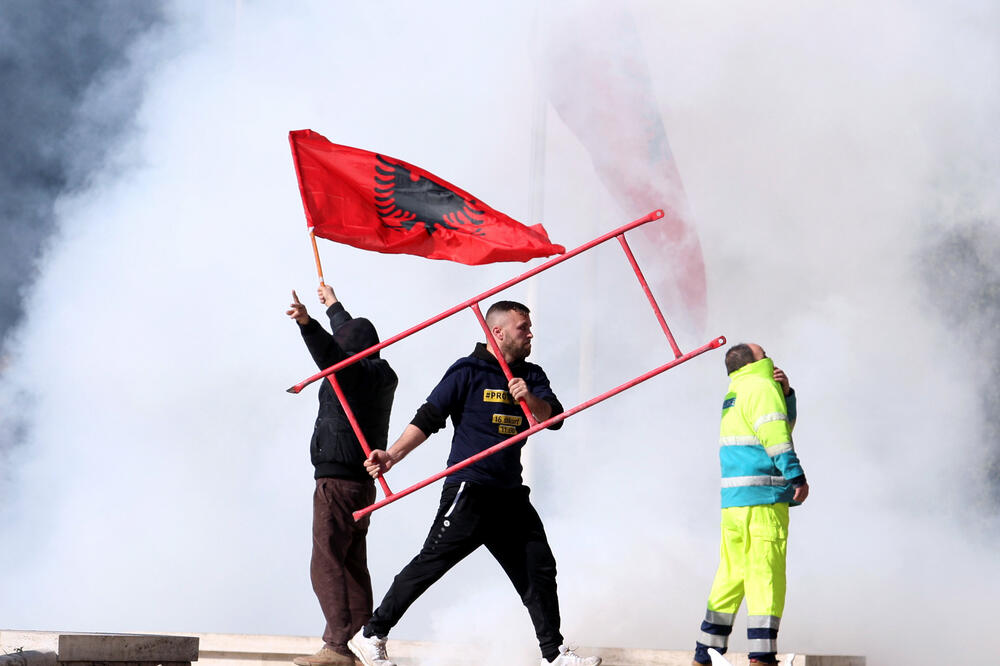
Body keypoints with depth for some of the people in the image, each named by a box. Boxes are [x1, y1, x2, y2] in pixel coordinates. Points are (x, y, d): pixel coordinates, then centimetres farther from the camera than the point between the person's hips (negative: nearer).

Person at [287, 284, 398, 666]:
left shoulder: (355, 373, -10)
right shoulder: (381, 375, 15)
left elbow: (330, 353, -31)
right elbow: (354, 337, 32)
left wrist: (306, 323, -45)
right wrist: (333, 307, 46)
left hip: (338, 482, -10)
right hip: (362, 482, 10)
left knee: (327, 565, -12)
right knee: (352, 566, 12)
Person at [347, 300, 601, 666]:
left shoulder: (532, 377, 13)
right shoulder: (468, 371, -4)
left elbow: (553, 416, 0)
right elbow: (429, 417, -8)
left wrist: (529, 399, -20)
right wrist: (393, 455, -18)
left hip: (510, 494, 6)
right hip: (468, 491, -6)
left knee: (539, 570, 7)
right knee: (431, 563, -9)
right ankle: (370, 636, -1)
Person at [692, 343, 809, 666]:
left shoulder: (735, 396, 24)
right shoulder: (761, 387, -3)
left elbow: (783, 423, 28)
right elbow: (775, 434, -15)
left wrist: (785, 393, 13)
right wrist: (796, 475, -19)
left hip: (733, 501, 9)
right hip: (763, 496, -9)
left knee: (731, 575, 12)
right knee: (765, 575, -10)